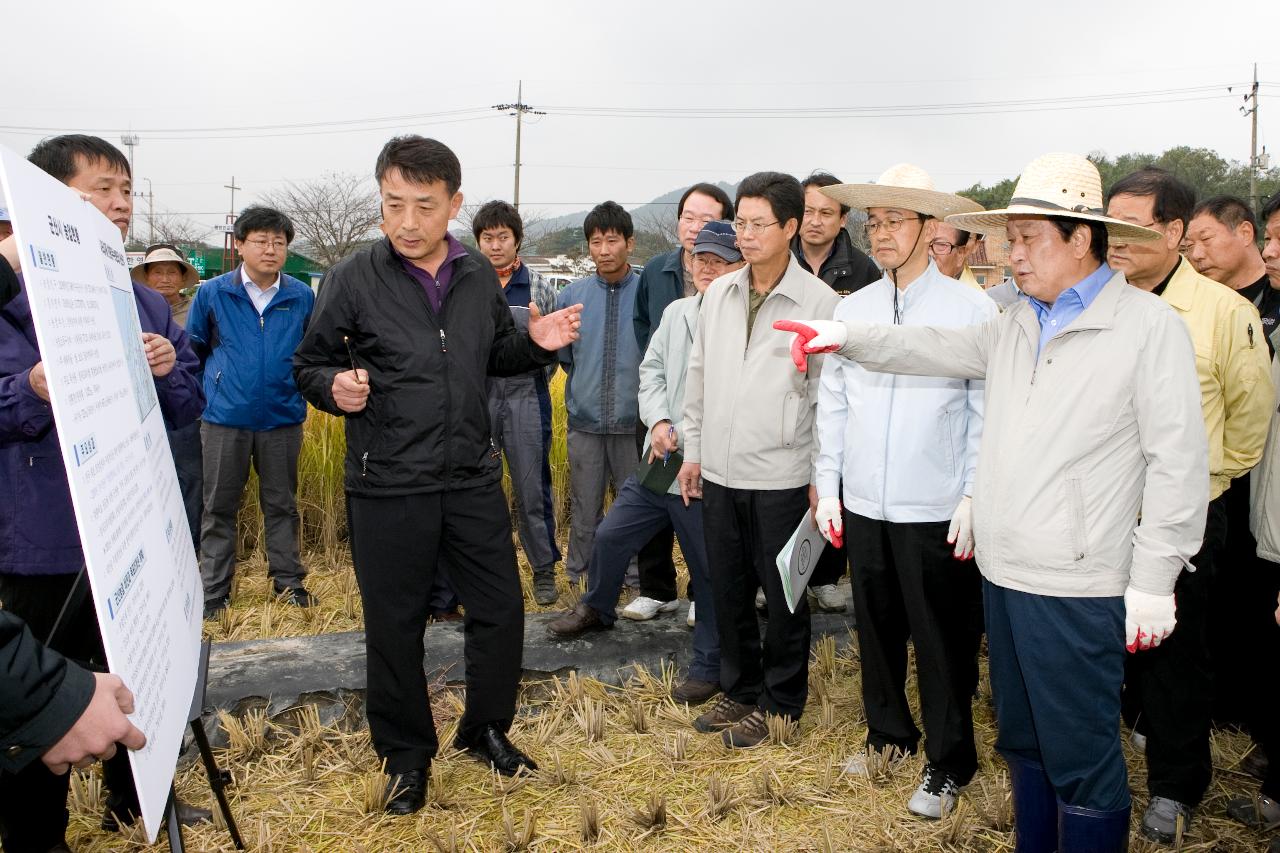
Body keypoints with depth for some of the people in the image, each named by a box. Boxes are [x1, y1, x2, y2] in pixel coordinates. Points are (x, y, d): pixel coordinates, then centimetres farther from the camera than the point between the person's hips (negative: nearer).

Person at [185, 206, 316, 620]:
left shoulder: (302, 297, 0)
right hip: (224, 418, 0)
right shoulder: (212, 294, -1)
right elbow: (192, 348, 10)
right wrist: (205, 391, 7)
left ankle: (289, 582, 24)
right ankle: (214, 592, 18)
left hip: (283, 418, 1)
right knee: (219, 508, 8)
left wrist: (299, 389, 6)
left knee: (281, 505, 12)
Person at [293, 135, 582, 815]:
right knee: (394, 629, 8)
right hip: (387, 488, -3)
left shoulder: (479, 275, 4)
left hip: (473, 479, 4)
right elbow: (308, 366, -1)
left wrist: (536, 344, -3)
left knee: (501, 610, 11)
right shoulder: (353, 278, -8)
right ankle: (407, 757, 30)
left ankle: (485, 730, 36)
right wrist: (335, 387, -22)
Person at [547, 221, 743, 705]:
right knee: (611, 535, 17)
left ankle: (709, 667, 23)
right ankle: (597, 610, 44)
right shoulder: (676, 312, 8)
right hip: (659, 463, 7)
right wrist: (659, 421, -2)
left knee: (711, 572, 6)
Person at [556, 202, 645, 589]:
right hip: (585, 422, 2)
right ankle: (580, 581, 26)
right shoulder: (570, 296, 4)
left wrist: (630, 382, 1)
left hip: (635, 423, -2)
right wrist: (587, 383, 9)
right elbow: (561, 354, 13)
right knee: (584, 512, 12)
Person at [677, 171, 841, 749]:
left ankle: (779, 702, 25)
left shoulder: (819, 301, -8)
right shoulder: (718, 293, 7)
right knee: (728, 590, 15)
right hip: (719, 473, 5)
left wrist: (822, 477, -8)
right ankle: (740, 689, 33)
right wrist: (693, 451, 12)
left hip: (782, 477, -5)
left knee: (783, 595, 8)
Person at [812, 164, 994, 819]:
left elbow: (987, 412, -6)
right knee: (876, 628, 17)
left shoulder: (972, 309, -7)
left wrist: (974, 497, -10)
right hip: (863, 506, 4)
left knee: (941, 642, 6)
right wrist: (828, 485, 7)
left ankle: (949, 763, 24)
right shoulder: (850, 309, 5)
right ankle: (888, 733, 37)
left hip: (936, 512, -4)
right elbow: (832, 404, 9)